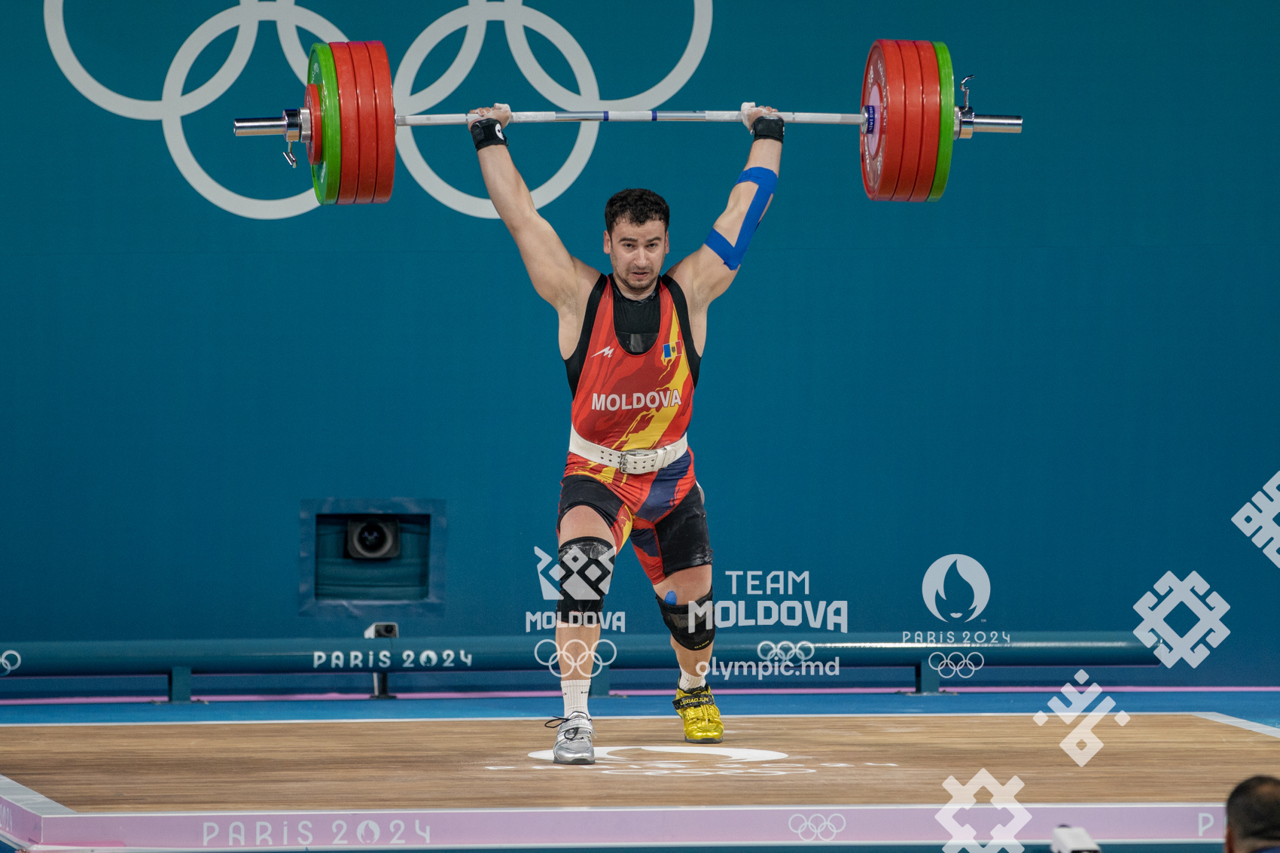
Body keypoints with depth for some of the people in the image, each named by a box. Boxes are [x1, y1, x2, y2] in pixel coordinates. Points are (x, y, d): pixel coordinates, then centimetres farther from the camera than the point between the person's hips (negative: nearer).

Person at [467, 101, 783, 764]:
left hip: (671, 478, 3)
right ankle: (574, 720, -29)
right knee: (583, 562, -31)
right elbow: (520, 215, -8)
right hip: (596, 474, -3)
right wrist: (489, 139, -5)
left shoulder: (690, 294, -9)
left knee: (690, 604, 11)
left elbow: (744, 210, 0)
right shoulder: (579, 298, -12)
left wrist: (768, 135, 6)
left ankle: (694, 690, 46)